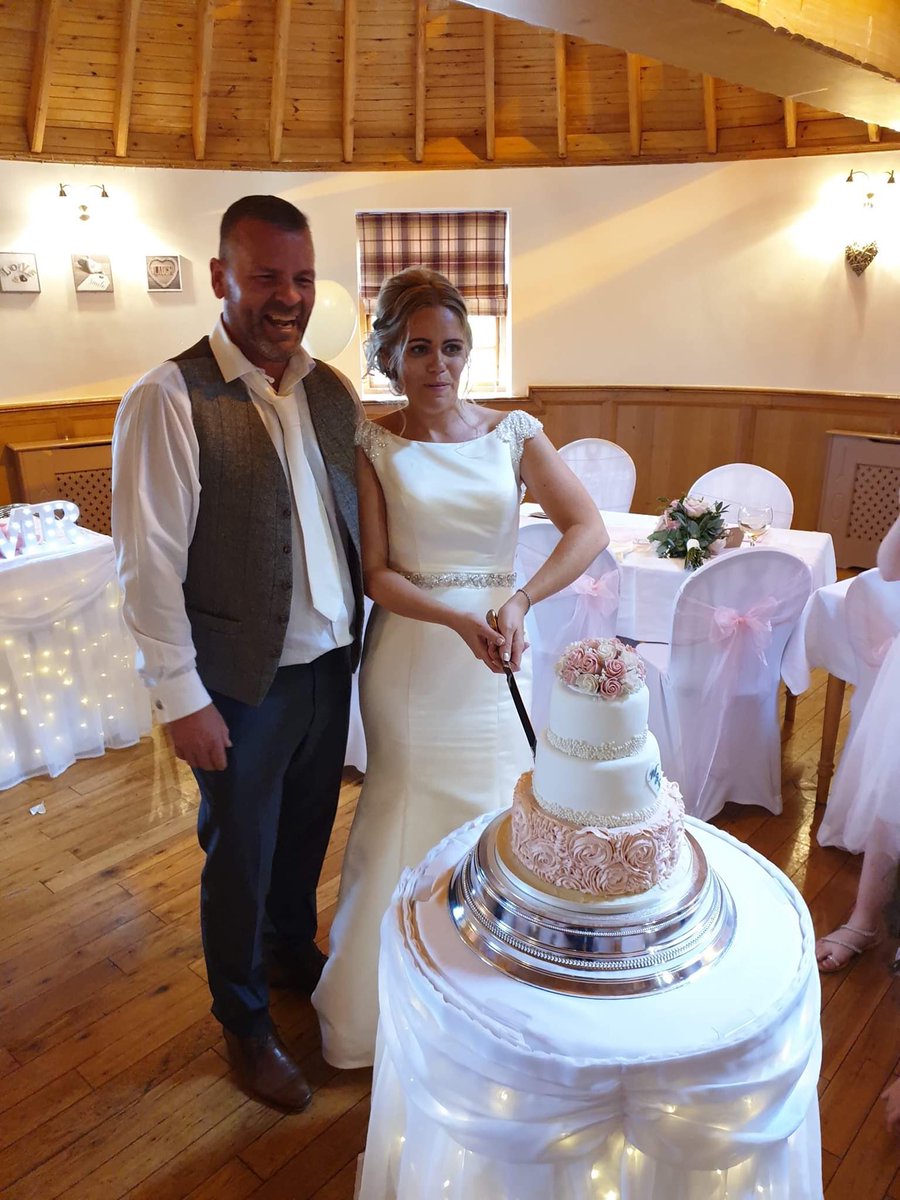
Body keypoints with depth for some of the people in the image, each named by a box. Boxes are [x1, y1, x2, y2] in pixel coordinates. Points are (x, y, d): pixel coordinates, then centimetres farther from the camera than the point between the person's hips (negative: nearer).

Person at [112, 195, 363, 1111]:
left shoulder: (330, 390, 3)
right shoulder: (169, 399, -15)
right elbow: (148, 565, -15)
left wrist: (356, 634, 6)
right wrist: (181, 698, -14)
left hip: (330, 661, 6)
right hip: (242, 681, -5)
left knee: (307, 831, 24)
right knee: (239, 856, 15)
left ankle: (292, 950, 53)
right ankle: (244, 1024, 40)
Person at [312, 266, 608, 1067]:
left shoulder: (514, 433, 0)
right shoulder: (373, 445, -3)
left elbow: (589, 529, -6)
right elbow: (376, 573, -6)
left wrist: (518, 601, -20)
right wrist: (456, 619, -21)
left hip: (496, 651, 2)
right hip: (409, 657, -1)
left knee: (492, 811, 10)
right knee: (407, 813, 10)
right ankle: (390, 1009, 36)